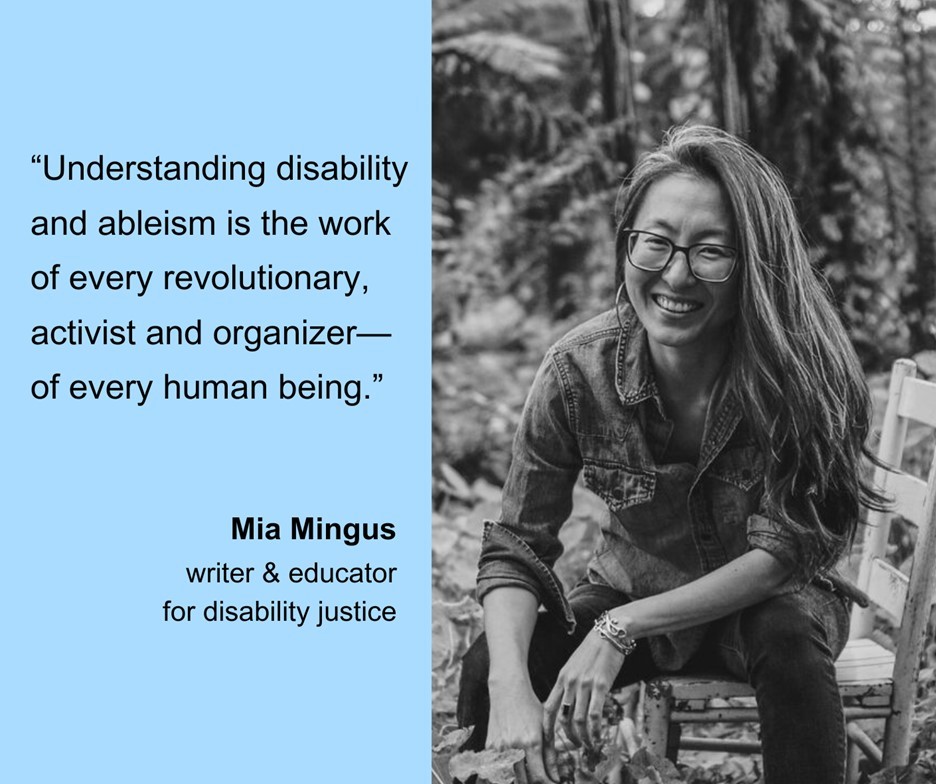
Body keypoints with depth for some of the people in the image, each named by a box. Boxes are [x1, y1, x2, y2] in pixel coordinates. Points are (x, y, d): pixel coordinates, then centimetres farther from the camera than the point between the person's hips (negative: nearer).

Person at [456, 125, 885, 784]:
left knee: (789, 649, -35)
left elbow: (780, 555, -23)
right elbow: (515, 548, -15)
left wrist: (623, 627, -32)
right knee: (486, 667, -21)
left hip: (767, 600, -2)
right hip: (631, 587, 2)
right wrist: (511, 686, -34)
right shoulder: (578, 371, -19)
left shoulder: (800, 366, -25)